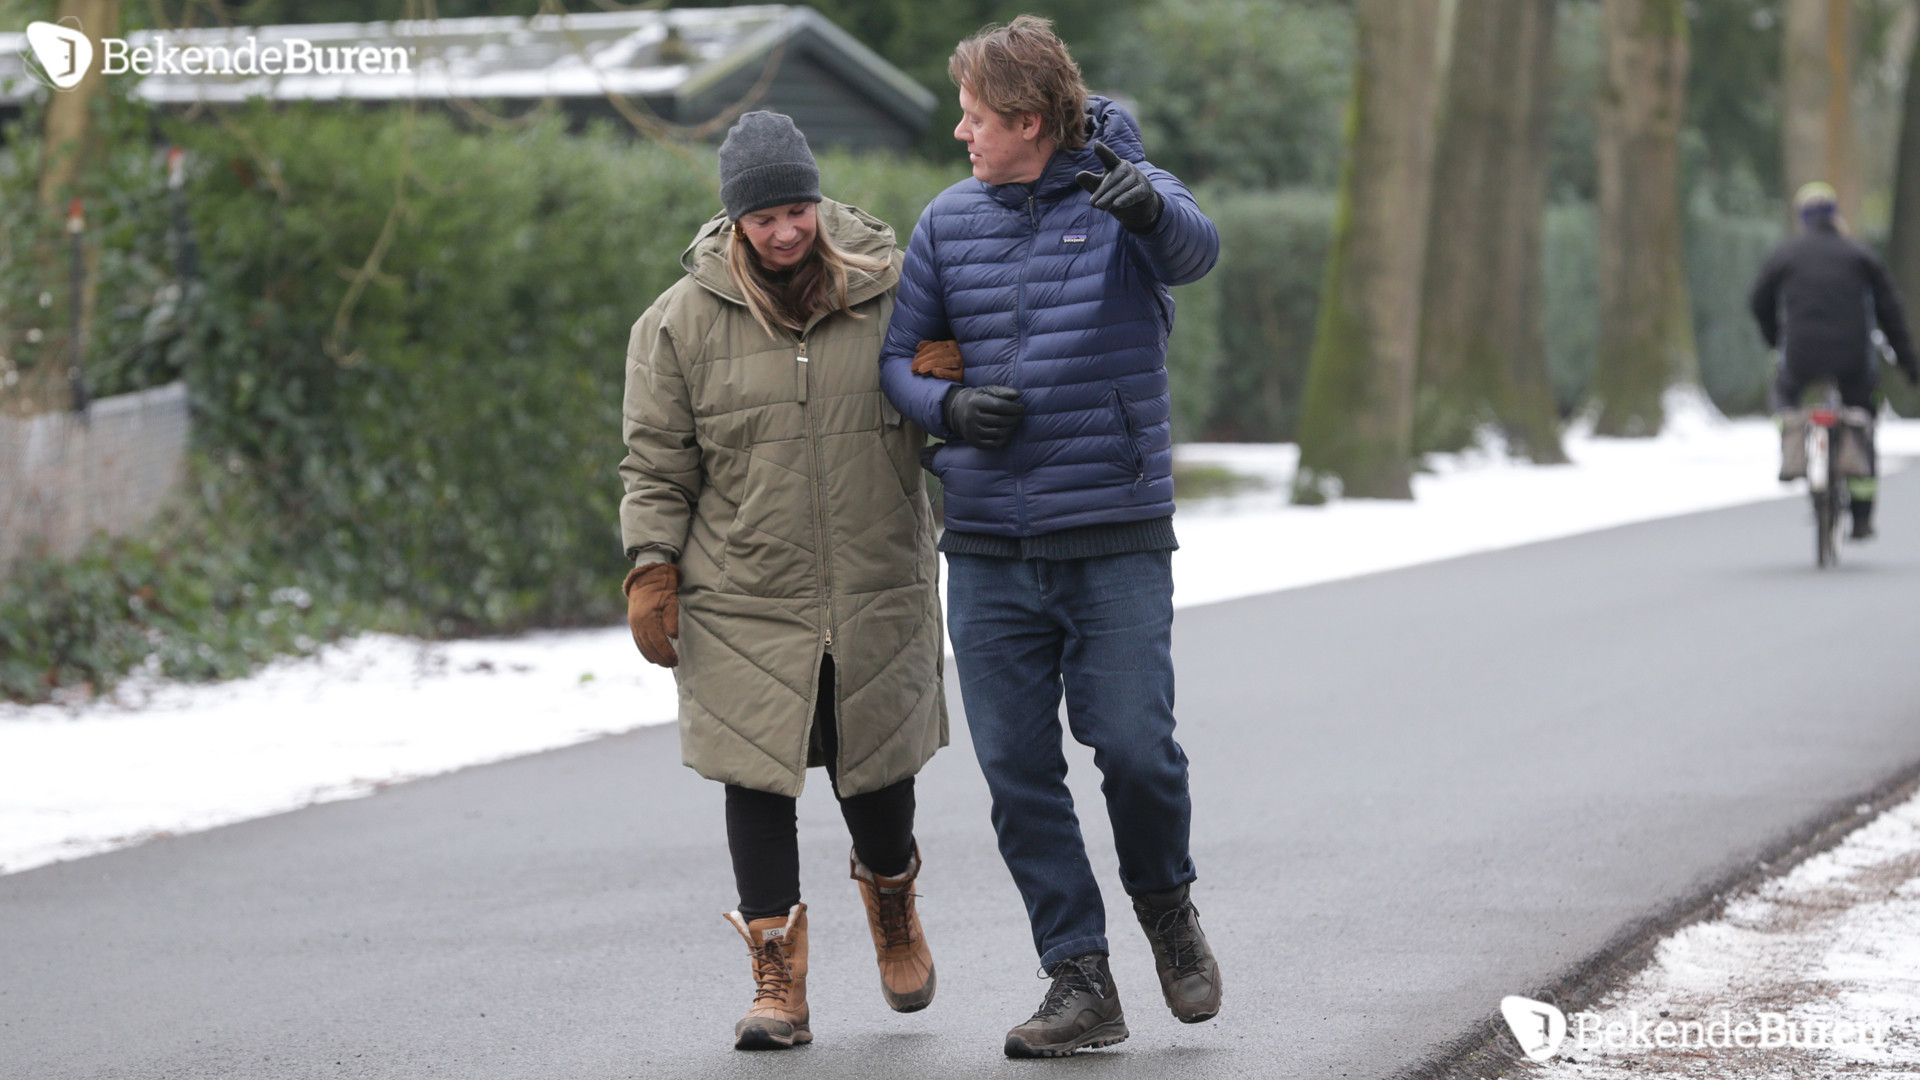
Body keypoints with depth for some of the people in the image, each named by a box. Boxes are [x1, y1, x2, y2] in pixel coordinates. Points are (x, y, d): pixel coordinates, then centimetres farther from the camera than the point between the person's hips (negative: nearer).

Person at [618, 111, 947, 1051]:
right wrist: (652, 570, -4)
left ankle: (891, 897, 41)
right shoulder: (682, 321, -1)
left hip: (877, 595, 1)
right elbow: (656, 466, 3)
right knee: (759, 781, -4)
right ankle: (778, 980, 4)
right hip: (743, 603, -1)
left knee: (875, 775, 9)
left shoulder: (890, 293, 2)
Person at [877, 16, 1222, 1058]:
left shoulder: (1126, 197, -4)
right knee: (1016, 769, 1)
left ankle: (1167, 908, 20)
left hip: (1118, 541, -4)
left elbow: (1194, 249, -26)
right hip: (988, 546, 4)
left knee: (1134, 746, -10)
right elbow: (896, 354, 12)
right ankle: (1080, 981, 10)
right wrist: (946, 405, -10)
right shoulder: (950, 220, 8)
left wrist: (1153, 209, -50)